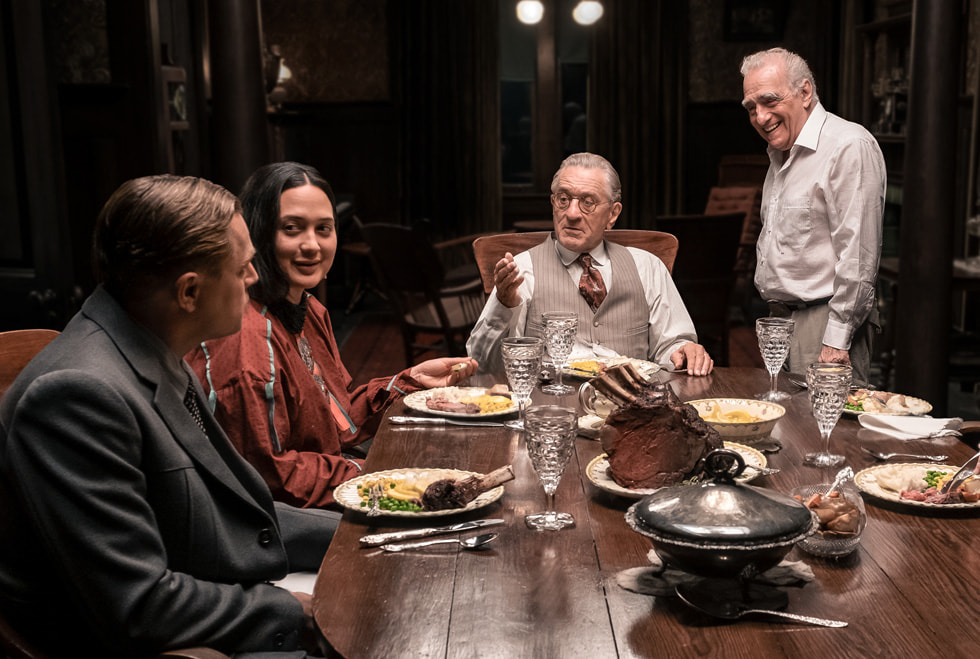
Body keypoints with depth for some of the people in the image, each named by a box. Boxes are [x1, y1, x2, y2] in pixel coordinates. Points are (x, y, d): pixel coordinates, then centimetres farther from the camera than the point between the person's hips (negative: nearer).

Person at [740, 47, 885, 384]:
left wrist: (836, 341, -20)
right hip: (780, 318, 9)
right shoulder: (781, 154, 17)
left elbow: (858, 257, -19)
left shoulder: (850, 147, -14)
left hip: (825, 319, -8)